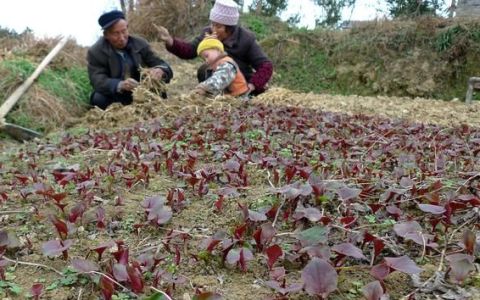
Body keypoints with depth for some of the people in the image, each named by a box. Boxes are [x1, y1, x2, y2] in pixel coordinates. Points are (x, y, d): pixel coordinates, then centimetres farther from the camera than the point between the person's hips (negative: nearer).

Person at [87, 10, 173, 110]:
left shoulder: (140, 44, -1)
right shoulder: (95, 52, -9)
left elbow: (162, 65, -4)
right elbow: (98, 80, -22)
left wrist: (160, 71, -32)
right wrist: (120, 85, -43)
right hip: (114, 97, -1)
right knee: (98, 99, -31)